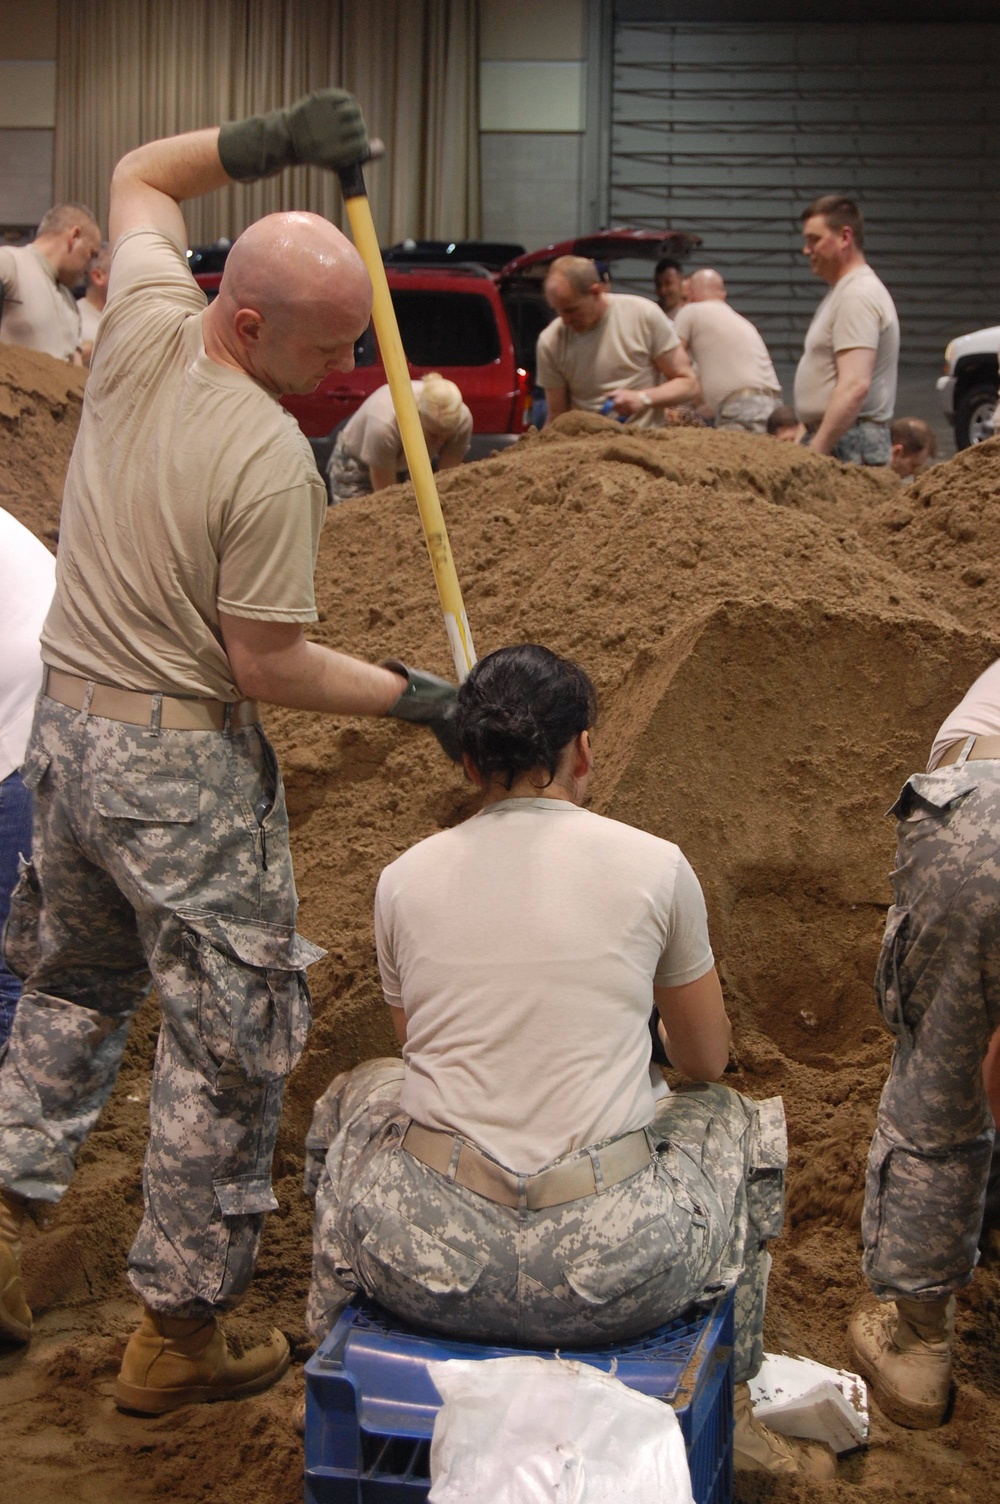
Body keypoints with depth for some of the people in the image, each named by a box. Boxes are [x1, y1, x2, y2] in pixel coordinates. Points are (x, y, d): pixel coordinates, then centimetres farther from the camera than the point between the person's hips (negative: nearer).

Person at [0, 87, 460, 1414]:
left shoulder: (142, 326, -5)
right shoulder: (269, 463, -25)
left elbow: (139, 175, 15)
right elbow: (269, 669, -19)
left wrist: (270, 141, 4)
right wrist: (417, 698, -8)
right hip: (182, 767, -8)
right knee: (225, 1046, 6)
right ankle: (178, 1333, 16)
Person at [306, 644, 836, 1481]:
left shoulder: (404, 878, 3)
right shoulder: (654, 866, -3)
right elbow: (706, 1064, 12)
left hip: (426, 1258, 2)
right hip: (611, 1271, -1)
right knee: (740, 1123, 30)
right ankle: (725, 1409, 41)